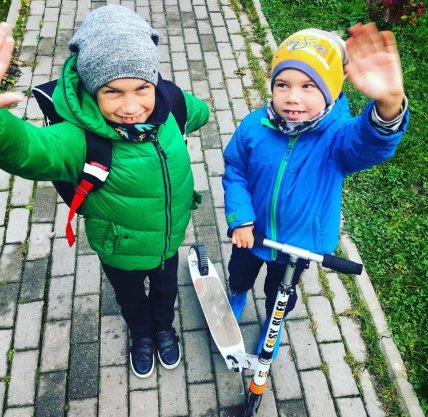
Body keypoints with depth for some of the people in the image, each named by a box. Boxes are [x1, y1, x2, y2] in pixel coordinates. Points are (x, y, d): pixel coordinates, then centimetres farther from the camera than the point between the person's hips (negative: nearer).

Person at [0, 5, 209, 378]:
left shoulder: (166, 106, -23)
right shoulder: (81, 136, -37)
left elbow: (200, 112, 3)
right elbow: (33, 149, -62)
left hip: (169, 239, 3)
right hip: (120, 251, -3)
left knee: (166, 289, 32)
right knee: (130, 299, 29)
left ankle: (165, 328, 66)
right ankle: (141, 336, 64)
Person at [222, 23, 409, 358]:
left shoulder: (338, 135, -31)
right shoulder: (254, 127, -23)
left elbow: (372, 142, -54)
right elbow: (235, 171, -9)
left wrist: (389, 105, -76)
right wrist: (241, 219, -18)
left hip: (301, 240, -1)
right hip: (253, 231, 2)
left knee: (282, 291, 28)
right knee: (239, 274, 31)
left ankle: (273, 323, 62)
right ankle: (238, 297, 69)